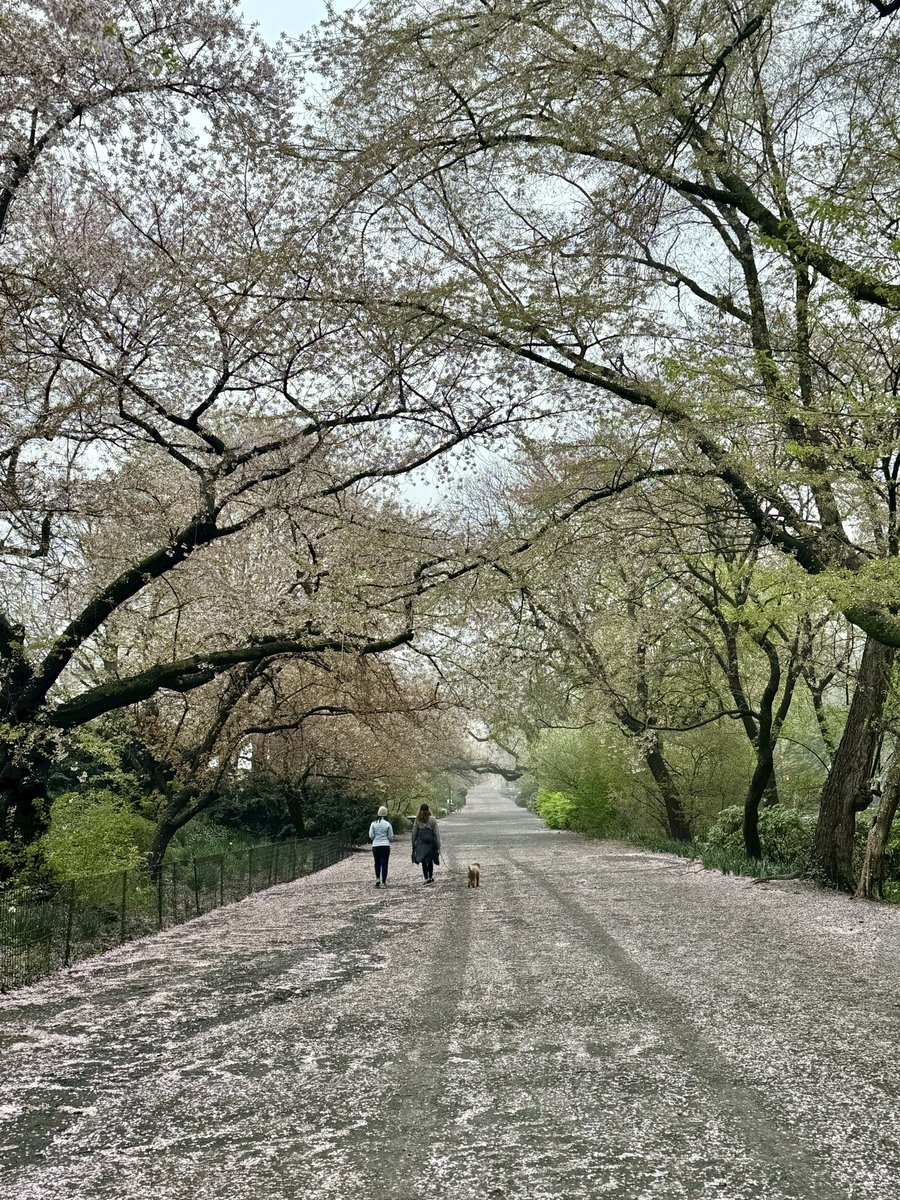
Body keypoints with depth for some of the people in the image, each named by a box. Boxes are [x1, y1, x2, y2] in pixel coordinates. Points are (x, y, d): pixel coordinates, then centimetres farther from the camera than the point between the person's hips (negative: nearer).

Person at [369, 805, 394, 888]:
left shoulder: (373, 823, -1)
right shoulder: (388, 824, -4)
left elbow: (371, 836, -2)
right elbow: (391, 837, -1)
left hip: (375, 846, 1)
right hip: (385, 846, -1)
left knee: (377, 863, 15)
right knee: (384, 863, 3)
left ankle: (377, 878, 0)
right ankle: (383, 882, 0)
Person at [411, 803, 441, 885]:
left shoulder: (417, 820, -1)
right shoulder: (433, 820, -3)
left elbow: (414, 833, 3)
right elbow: (436, 833, -3)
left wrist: (413, 844, 11)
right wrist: (438, 844, 1)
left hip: (421, 843, -1)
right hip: (431, 843, 1)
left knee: (424, 861, 2)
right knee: (430, 861, 15)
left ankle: (426, 878, -7)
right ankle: (431, 877, 23)